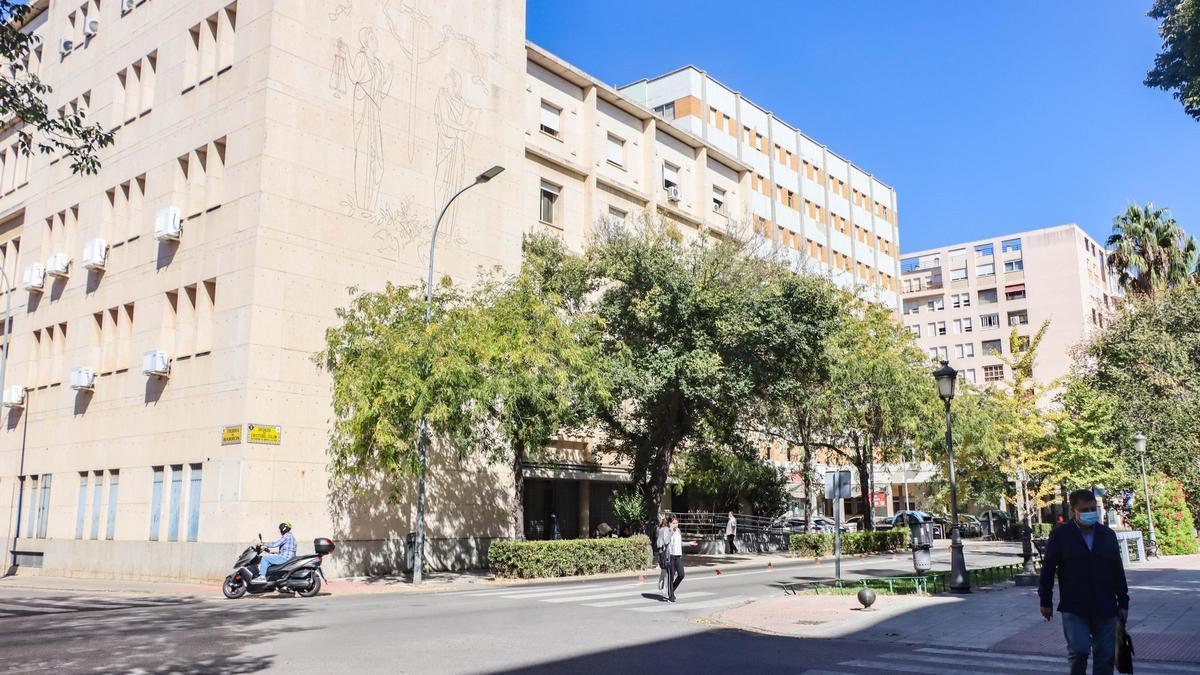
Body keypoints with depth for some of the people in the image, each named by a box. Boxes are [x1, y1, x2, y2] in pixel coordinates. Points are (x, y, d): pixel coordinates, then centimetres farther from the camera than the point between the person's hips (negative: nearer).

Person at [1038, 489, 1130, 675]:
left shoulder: (1108, 534, 8)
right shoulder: (1060, 535, -4)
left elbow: (1118, 571, 12)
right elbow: (1048, 569, -1)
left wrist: (1123, 603, 11)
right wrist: (1045, 602, 0)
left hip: (1105, 608, 4)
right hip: (1073, 609, -3)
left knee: (1105, 656, 7)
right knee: (1079, 650, -13)